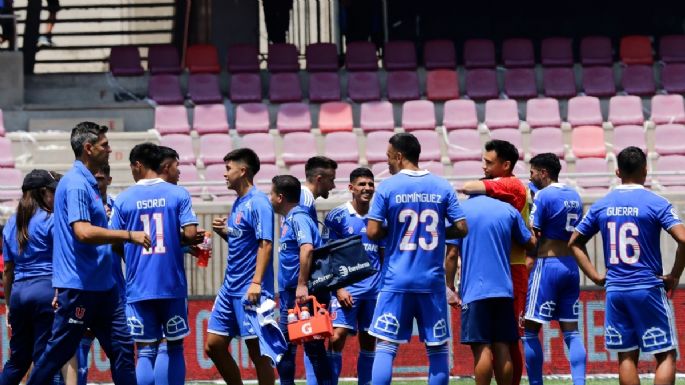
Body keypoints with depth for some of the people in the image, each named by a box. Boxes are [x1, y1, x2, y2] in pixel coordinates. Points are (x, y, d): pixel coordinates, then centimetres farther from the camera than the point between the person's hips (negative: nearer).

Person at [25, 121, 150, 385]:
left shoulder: (88, 183, 15)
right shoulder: (76, 184, -15)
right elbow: (83, 232, -27)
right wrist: (129, 235, -24)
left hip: (102, 285, 10)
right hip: (79, 286, -10)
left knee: (121, 346, 5)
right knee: (58, 352, -2)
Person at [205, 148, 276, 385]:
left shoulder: (257, 203, -12)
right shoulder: (239, 203, 16)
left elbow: (265, 244, -19)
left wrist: (256, 282, -26)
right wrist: (223, 232, 5)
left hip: (249, 290, -9)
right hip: (230, 287, 9)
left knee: (257, 351, -3)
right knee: (214, 345, 8)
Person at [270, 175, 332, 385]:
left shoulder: (298, 218, -13)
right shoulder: (289, 220, 17)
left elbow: (307, 249, -27)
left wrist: (302, 285, -30)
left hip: (303, 295, -10)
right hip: (291, 296, 10)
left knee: (313, 348, -7)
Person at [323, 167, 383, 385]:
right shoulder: (337, 216, -3)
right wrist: (339, 289, -11)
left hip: (374, 289, 4)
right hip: (347, 288, -4)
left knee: (368, 341, 7)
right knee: (337, 337, -14)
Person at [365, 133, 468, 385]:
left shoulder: (387, 187, -4)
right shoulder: (442, 187, 4)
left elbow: (373, 232, -8)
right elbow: (461, 228, 2)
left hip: (397, 280, -2)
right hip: (432, 280, 2)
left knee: (385, 346, -2)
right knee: (437, 348, 9)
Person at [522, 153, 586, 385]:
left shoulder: (543, 196, -9)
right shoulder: (574, 196, 13)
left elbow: (532, 237, -12)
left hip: (547, 264, -7)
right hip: (571, 267, 7)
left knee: (530, 331, 0)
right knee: (571, 331, 5)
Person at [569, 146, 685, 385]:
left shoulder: (601, 205, 7)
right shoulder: (656, 203, -7)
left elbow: (574, 243, 14)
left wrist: (595, 276, 12)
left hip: (615, 290, 4)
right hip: (648, 288, -4)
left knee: (627, 357, 9)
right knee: (666, 355, 1)